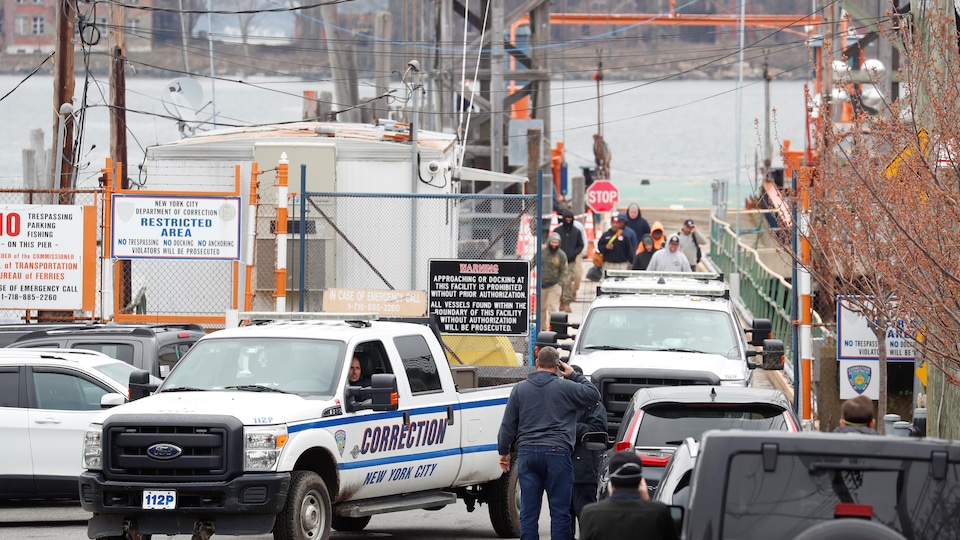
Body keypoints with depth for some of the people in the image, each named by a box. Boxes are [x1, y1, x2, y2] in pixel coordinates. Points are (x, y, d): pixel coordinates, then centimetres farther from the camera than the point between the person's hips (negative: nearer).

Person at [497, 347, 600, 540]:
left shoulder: (519, 389, 7)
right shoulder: (566, 388, -2)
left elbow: (508, 425, 9)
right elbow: (593, 394, 10)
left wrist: (504, 452, 18)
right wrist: (574, 376, 17)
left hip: (527, 452, 3)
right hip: (557, 452, -3)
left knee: (528, 512, 4)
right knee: (560, 511, 1)